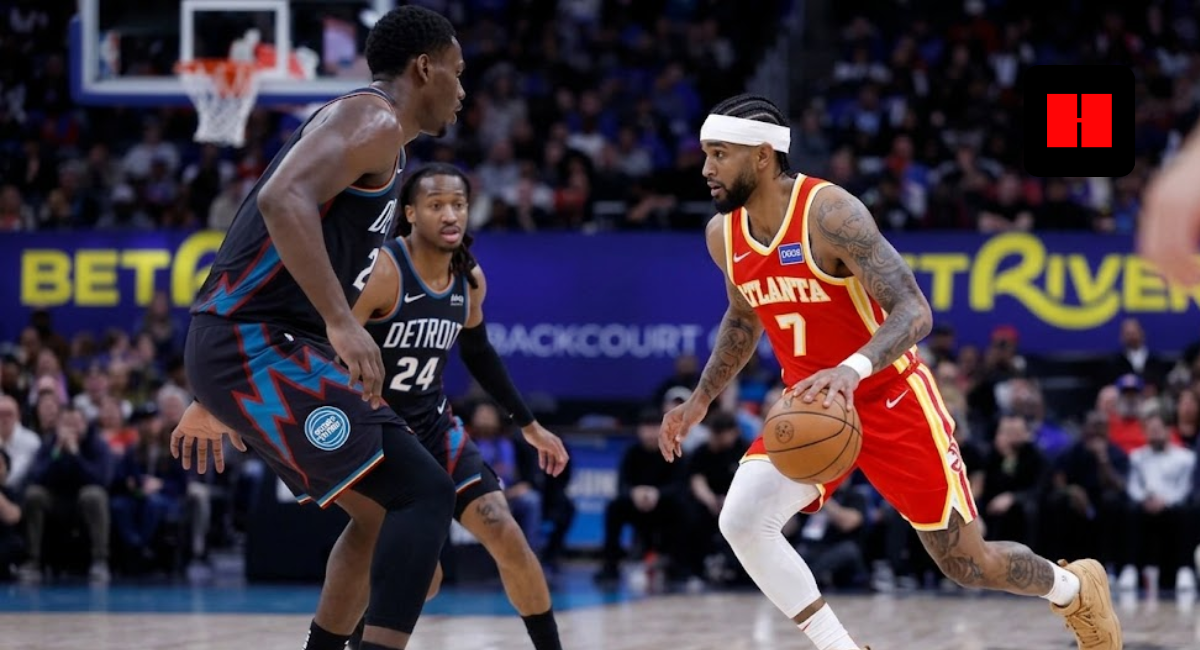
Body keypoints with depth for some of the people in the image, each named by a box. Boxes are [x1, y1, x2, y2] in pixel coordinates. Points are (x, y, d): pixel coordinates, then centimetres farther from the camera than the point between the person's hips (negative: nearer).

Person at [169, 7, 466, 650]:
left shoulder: (368, 131, 25)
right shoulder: (372, 120, -6)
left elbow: (260, 258, 28)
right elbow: (285, 199, -26)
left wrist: (212, 401, 30)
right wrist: (341, 323, -32)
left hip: (255, 349, 11)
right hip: (254, 347, -11)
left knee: (382, 509, 20)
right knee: (423, 495, -17)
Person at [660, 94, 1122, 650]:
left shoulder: (829, 213, -24)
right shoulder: (723, 234, -3)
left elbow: (913, 311, -31)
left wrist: (853, 369, -48)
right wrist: (699, 401, 15)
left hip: (890, 399, -6)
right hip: (811, 406, 6)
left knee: (969, 565, 4)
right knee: (740, 521, -21)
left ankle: (1074, 588, 37)